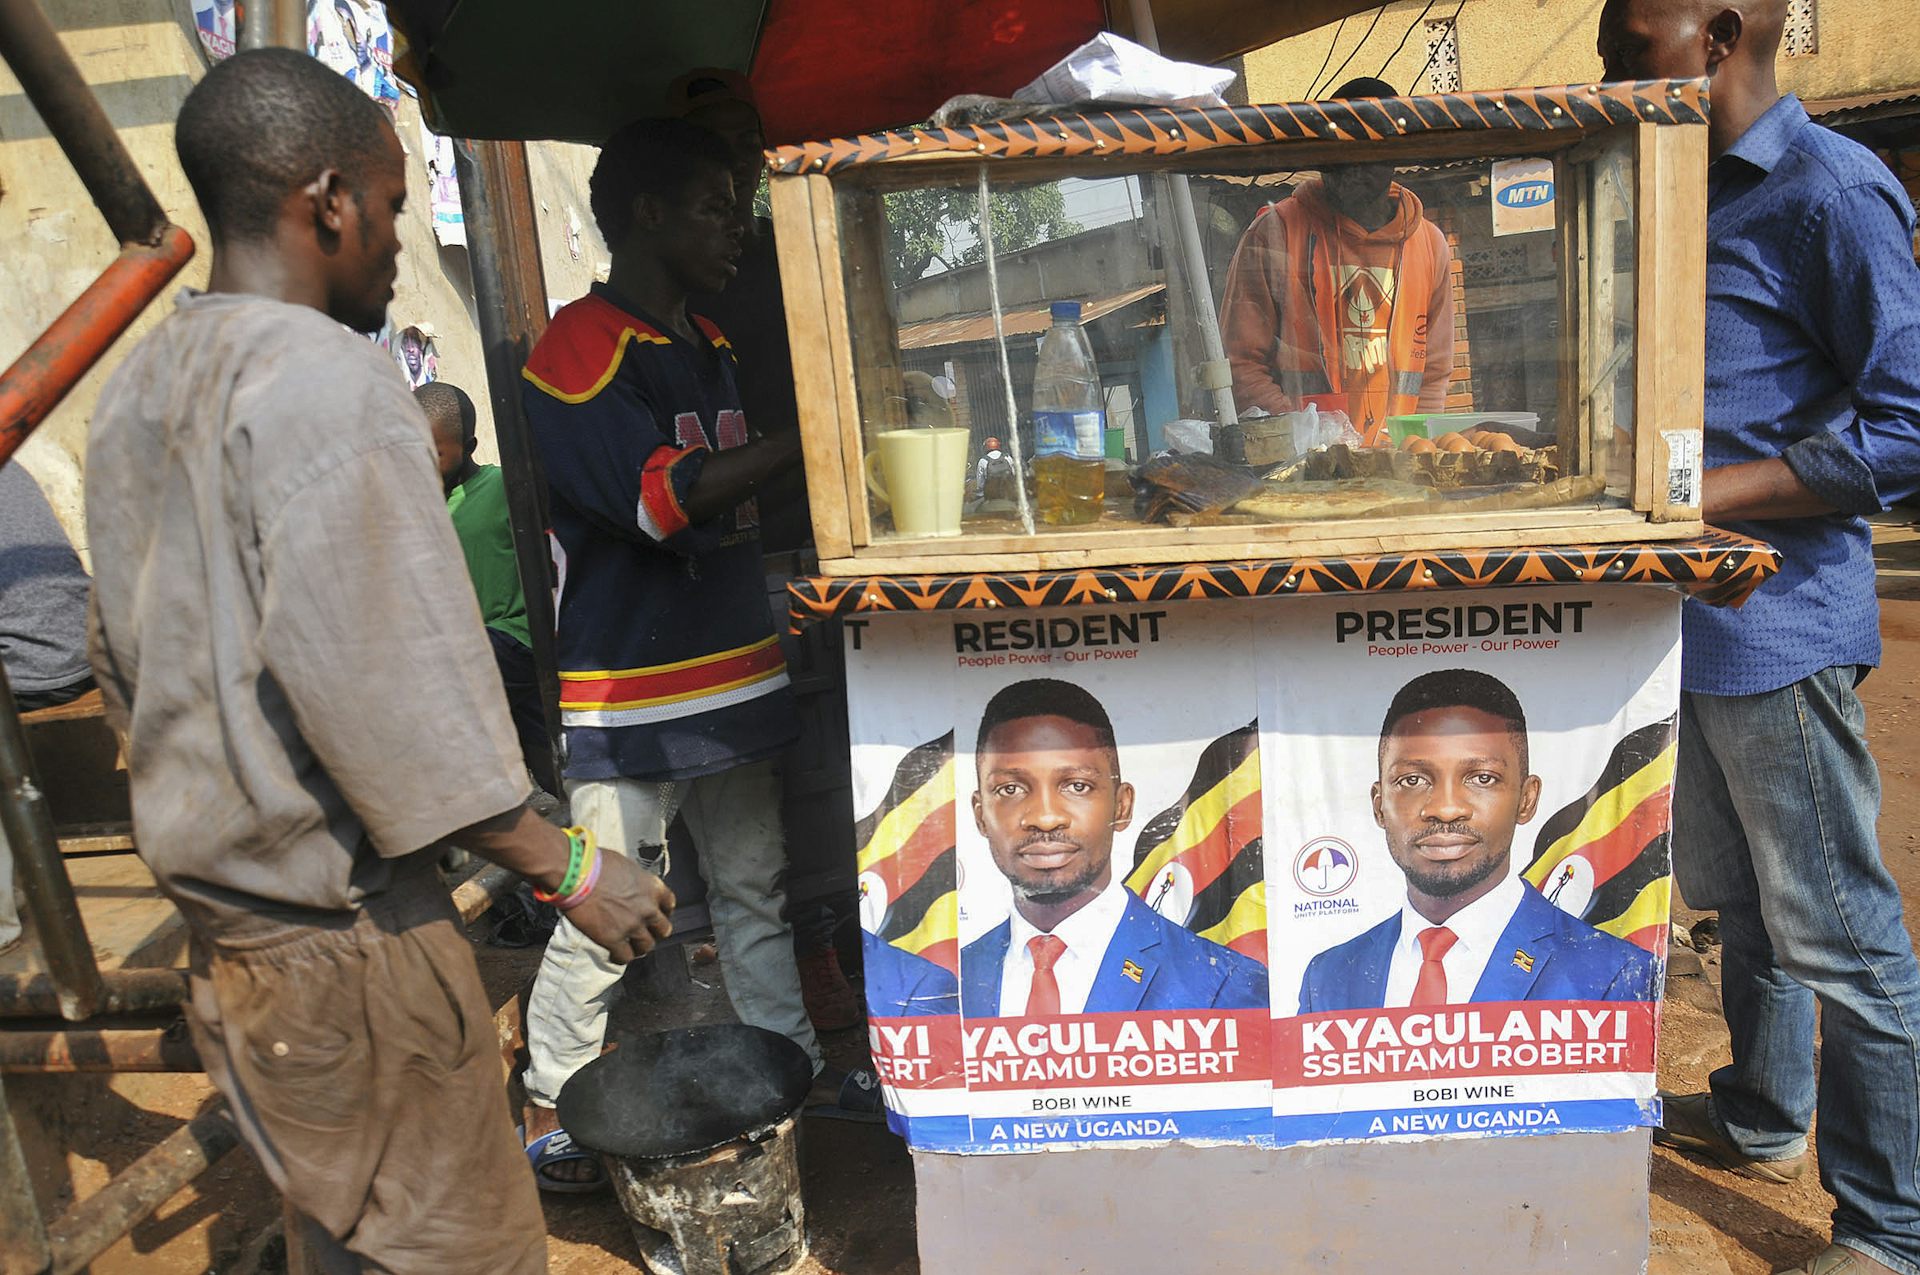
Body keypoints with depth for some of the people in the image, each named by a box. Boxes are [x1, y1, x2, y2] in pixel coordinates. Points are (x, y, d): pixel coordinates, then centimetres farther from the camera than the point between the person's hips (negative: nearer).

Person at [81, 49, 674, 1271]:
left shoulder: (135, 392, 11)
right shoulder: (324, 374, -17)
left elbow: (125, 663, 17)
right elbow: (385, 685, -24)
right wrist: (567, 866, -18)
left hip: (220, 926, 9)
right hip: (344, 929, -9)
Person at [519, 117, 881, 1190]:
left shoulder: (712, 348, 14)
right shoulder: (578, 350, -12)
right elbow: (659, 497, -23)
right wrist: (806, 438, -24)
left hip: (735, 670, 8)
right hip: (632, 692, -8)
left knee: (755, 888, 18)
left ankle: (796, 1062, 32)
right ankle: (551, 1106, 20)